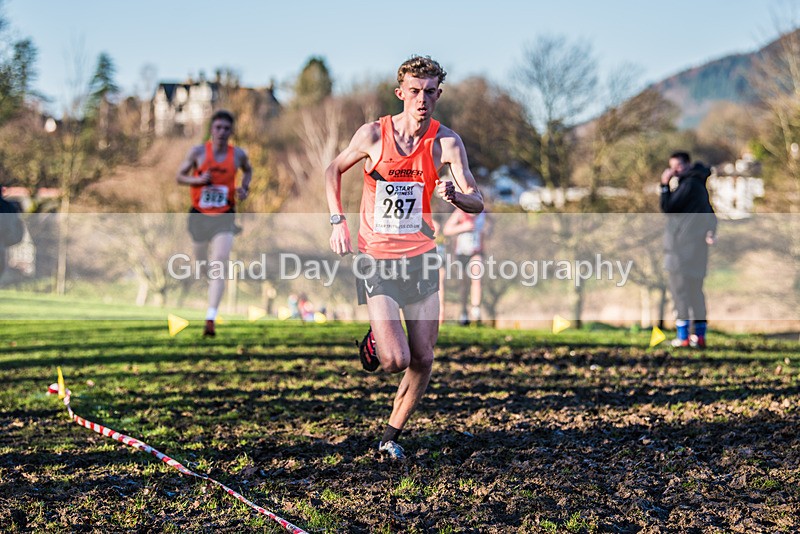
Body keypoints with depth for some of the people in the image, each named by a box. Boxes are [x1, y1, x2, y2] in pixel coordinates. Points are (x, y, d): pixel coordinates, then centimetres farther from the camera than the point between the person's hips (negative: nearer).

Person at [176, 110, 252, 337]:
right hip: (200, 216, 1)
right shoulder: (198, 152, -5)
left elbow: (248, 170, 21)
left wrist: (244, 188, 1)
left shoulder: (238, 154, -1)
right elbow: (180, 176, 2)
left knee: (219, 264, -18)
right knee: (201, 263, 16)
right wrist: (198, 180, -18)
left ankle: (211, 319, -23)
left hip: (224, 218, -1)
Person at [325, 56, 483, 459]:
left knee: (423, 360, 5)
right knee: (395, 360, -15)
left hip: (420, 257, 3)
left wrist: (454, 194, -37)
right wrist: (337, 221, -3)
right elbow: (334, 169, 8)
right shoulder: (373, 134, -10)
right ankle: (373, 340, 22)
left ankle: (391, 437, 25)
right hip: (376, 259, -2)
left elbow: (477, 202, -15)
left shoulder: (446, 142, -8)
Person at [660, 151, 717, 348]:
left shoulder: (689, 184, -11)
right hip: (696, 247, 9)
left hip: (683, 248, -9)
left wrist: (665, 185, -6)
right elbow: (709, 213, 20)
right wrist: (711, 230, 6)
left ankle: (683, 336, -9)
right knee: (695, 291, 11)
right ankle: (699, 335, 10)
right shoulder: (699, 184, 19)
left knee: (680, 290, -7)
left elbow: (667, 207, -13)